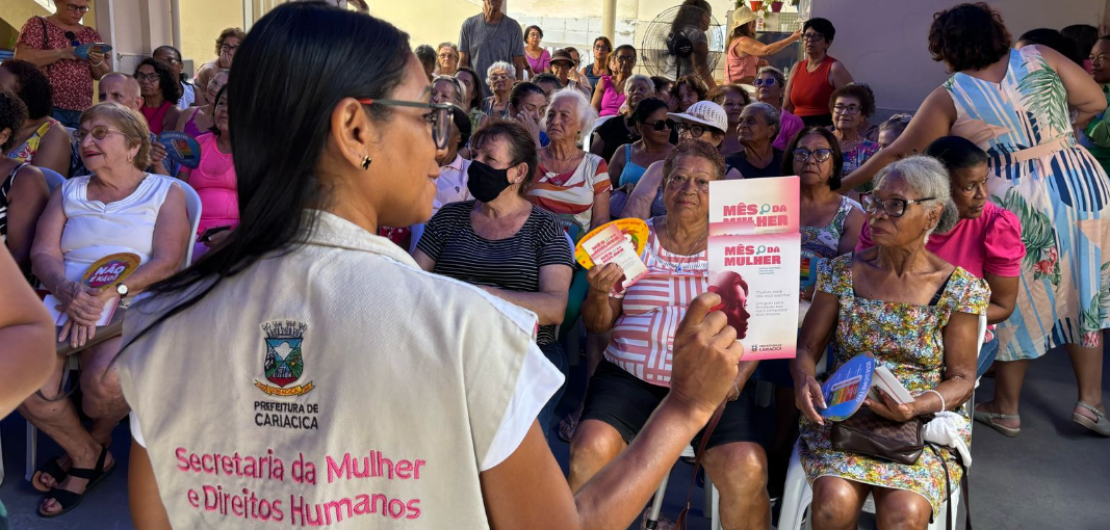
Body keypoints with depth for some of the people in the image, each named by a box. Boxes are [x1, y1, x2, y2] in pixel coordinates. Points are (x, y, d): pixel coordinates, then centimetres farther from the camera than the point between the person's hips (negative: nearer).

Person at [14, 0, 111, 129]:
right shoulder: (38, 25, 4)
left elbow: (104, 76, 15)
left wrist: (97, 63, -7)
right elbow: (21, 58, -10)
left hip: (82, 112, 4)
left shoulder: (91, 35, 15)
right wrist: (62, 53, -18)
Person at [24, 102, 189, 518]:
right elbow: (42, 253, 7)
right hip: (63, 302, 4)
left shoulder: (165, 192, 9)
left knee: (105, 378, -33)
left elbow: (166, 262, -4)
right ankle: (88, 457, 6)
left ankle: (95, 439, 9)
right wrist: (67, 291, -16)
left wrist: (111, 293, -19)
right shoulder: (68, 192, 21)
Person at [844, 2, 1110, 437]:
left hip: (1018, 204, -3)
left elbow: (898, 154, -3)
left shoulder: (949, 98, -8)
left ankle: (1006, 408, 26)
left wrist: (841, 184, 6)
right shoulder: (1039, 57, 0)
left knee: (1018, 301, 12)